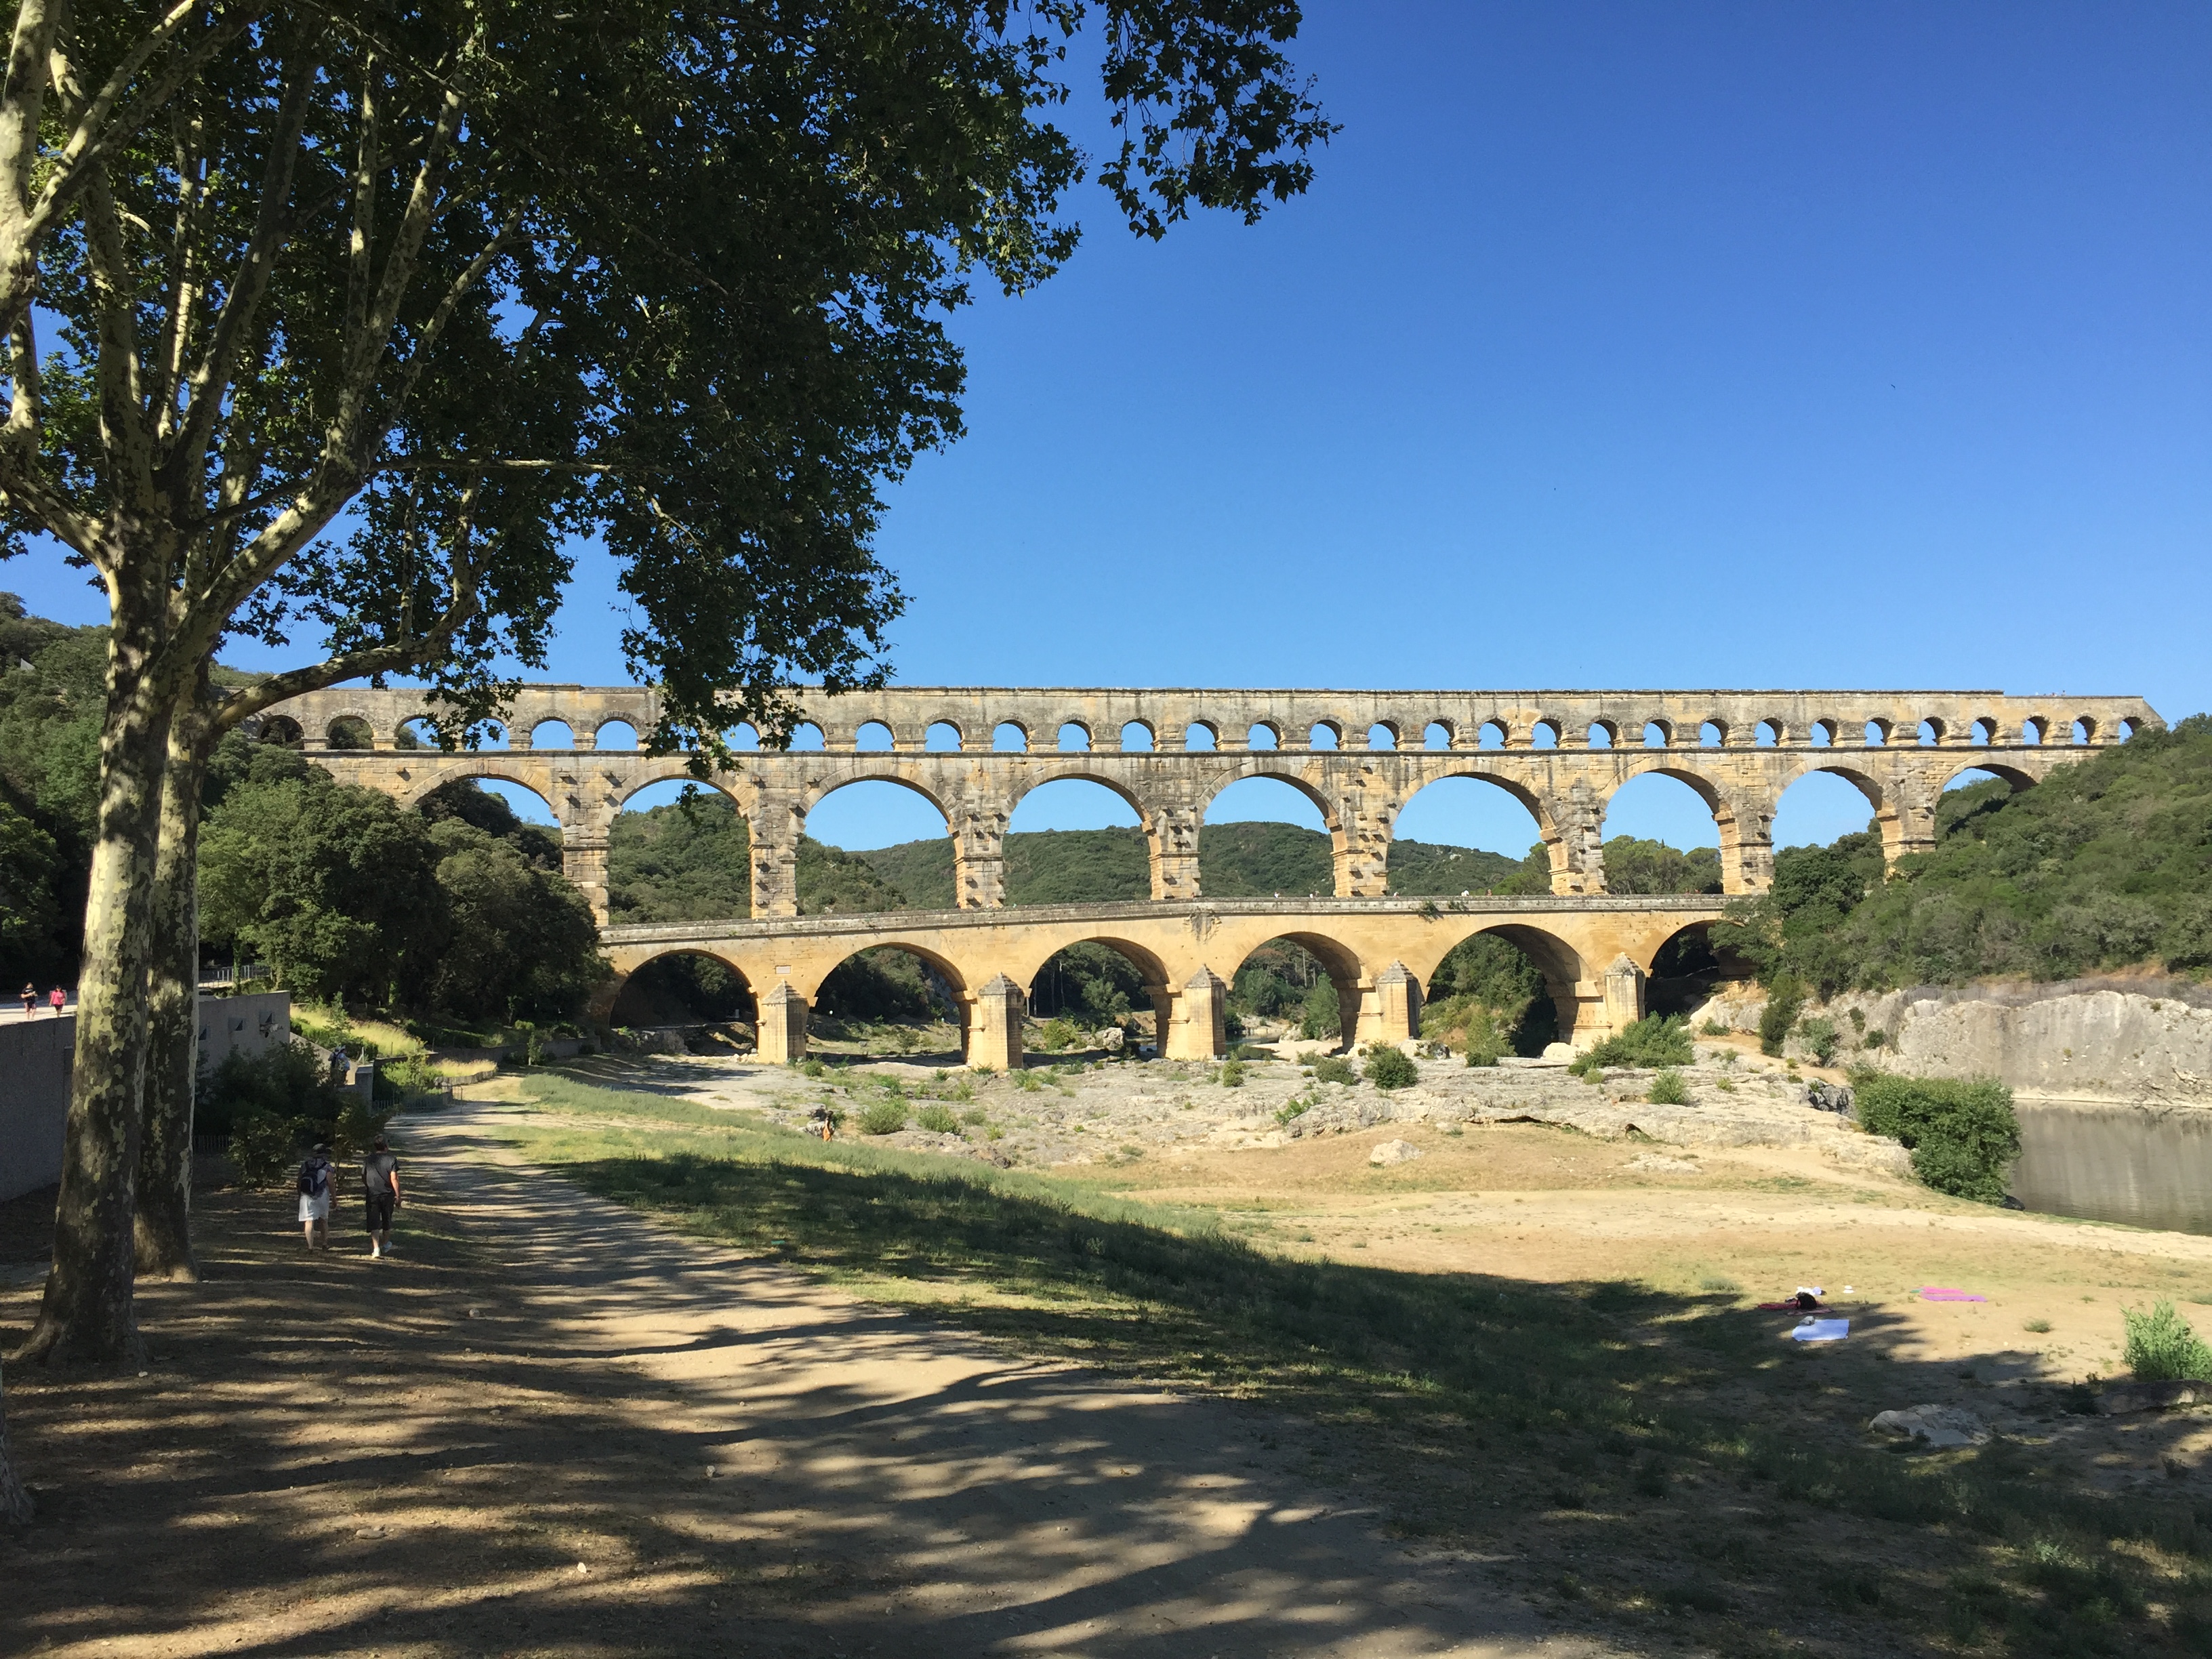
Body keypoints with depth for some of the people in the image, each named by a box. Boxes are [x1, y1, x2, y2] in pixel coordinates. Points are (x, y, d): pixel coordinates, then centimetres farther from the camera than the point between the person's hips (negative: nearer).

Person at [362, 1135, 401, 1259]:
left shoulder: (368, 1160, 0)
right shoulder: (391, 1160, -9)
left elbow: (363, 1178, 11)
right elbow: (394, 1179, -13)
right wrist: (398, 1196, -7)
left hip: (372, 1195, 1)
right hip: (388, 1195, -1)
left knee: (374, 1223, 1)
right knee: (387, 1221, 17)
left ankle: (376, 1249, -11)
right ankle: (385, 1245, 33)